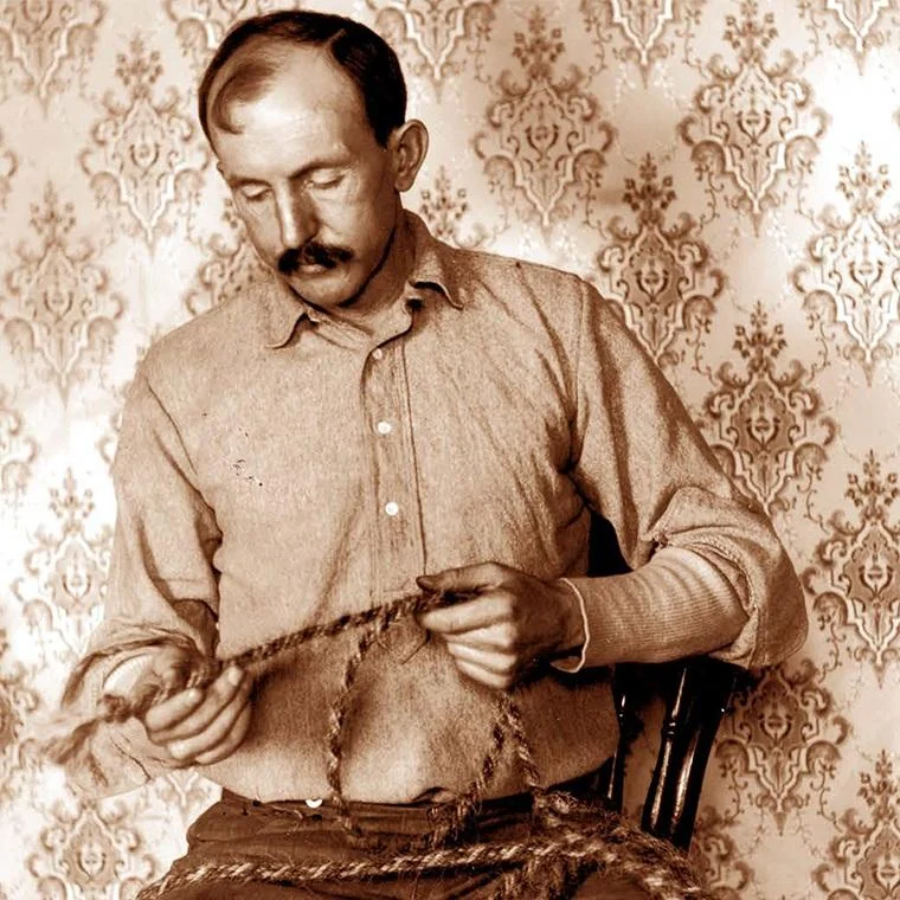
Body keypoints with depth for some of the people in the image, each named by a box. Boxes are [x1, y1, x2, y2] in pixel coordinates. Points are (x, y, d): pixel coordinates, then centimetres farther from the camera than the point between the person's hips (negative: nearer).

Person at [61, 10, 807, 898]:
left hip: (531, 828, 0)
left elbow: (757, 585, 9)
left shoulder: (555, 322, 8)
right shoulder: (181, 382, 10)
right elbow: (136, 642, 16)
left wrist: (566, 618, -9)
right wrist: (155, 715, -8)